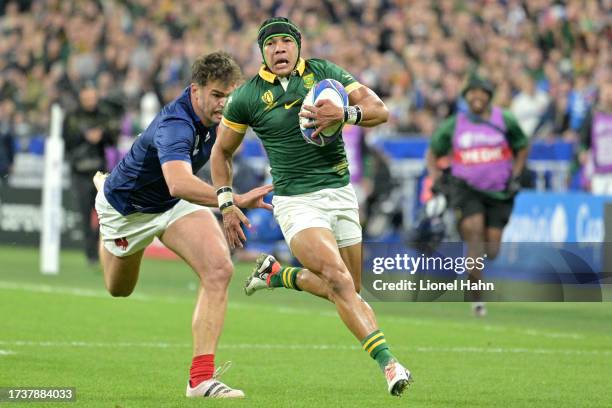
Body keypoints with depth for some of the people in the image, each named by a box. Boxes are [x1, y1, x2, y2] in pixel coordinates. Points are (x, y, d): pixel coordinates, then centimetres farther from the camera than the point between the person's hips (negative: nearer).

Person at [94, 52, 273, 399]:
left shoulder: (210, 112, -20)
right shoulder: (175, 125, -43)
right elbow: (178, 183, -62)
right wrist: (236, 200, -73)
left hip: (178, 202, 5)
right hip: (129, 208, -5)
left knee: (219, 269, -24)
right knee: (119, 289, 26)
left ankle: (202, 377, -23)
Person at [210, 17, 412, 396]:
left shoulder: (324, 72, 1)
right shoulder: (247, 97, -2)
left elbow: (380, 110, -5)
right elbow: (221, 151, 11)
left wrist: (345, 113, -25)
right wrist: (227, 202, 1)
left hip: (341, 194, 4)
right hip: (296, 202, -4)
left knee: (348, 291, 10)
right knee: (338, 278, -24)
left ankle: (277, 274, 34)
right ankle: (388, 362, -28)